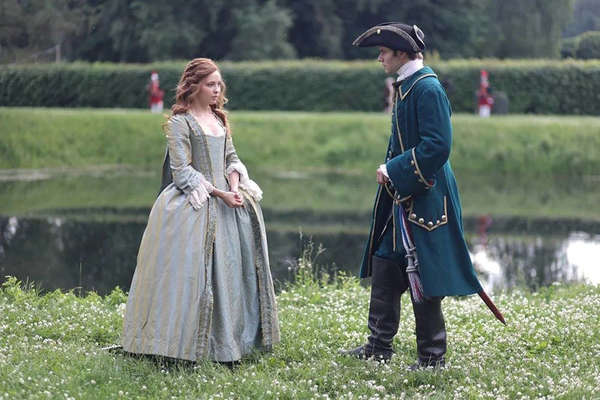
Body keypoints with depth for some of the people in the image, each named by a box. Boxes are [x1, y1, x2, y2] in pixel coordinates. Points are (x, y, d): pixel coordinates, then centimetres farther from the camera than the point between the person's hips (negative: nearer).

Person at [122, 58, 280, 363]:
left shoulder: (219, 119, 15)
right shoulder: (179, 122, -6)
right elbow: (182, 171, -11)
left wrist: (235, 186, -3)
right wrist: (218, 193, -16)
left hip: (226, 201, 7)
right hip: (193, 206, -7)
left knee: (229, 268, 4)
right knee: (191, 272, -9)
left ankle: (228, 341, 10)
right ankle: (183, 344, -4)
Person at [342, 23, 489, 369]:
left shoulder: (427, 88, -17)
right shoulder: (405, 86, 12)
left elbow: (437, 146, -23)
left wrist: (394, 171, -18)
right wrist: (391, 170, 10)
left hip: (424, 199, -10)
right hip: (402, 196, 10)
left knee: (422, 277, -2)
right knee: (385, 268, 13)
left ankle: (432, 357, 8)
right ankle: (379, 347, 23)